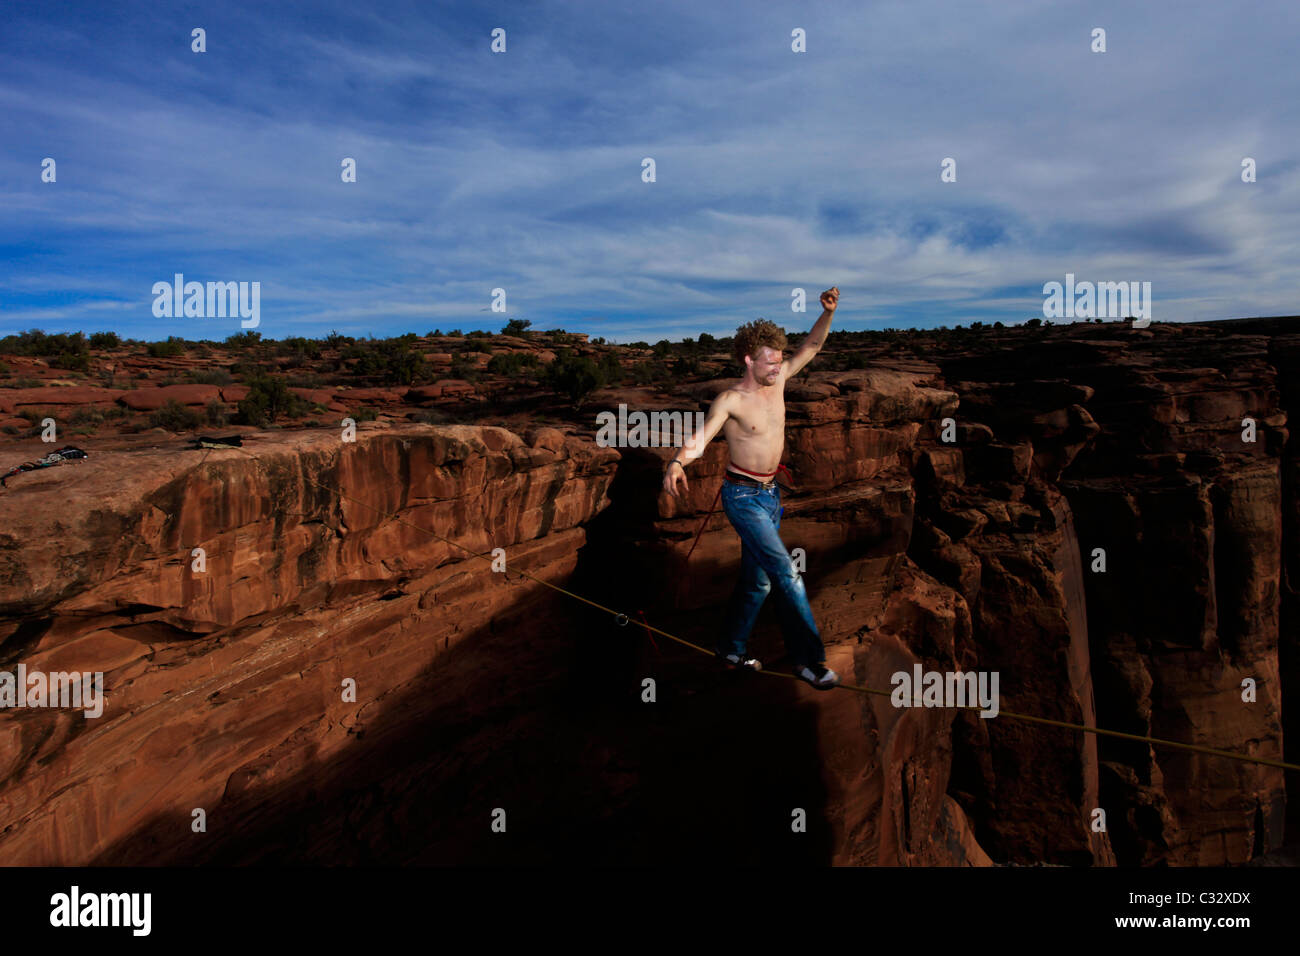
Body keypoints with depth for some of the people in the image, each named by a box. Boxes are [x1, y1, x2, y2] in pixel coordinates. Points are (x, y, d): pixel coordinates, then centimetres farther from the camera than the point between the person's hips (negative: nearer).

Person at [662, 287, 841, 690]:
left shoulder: (777, 381, 3)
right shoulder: (730, 400, -17)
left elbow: (811, 346, 8)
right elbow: (701, 437, -29)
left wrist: (828, 312, -8)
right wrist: (677, 462, -49)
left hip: (770, 493, 8)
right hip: (743, 495, -8)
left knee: (758, 580, 13)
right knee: (786, 573, -11)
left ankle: (731, 649, 28)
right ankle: (808, 657, -1)